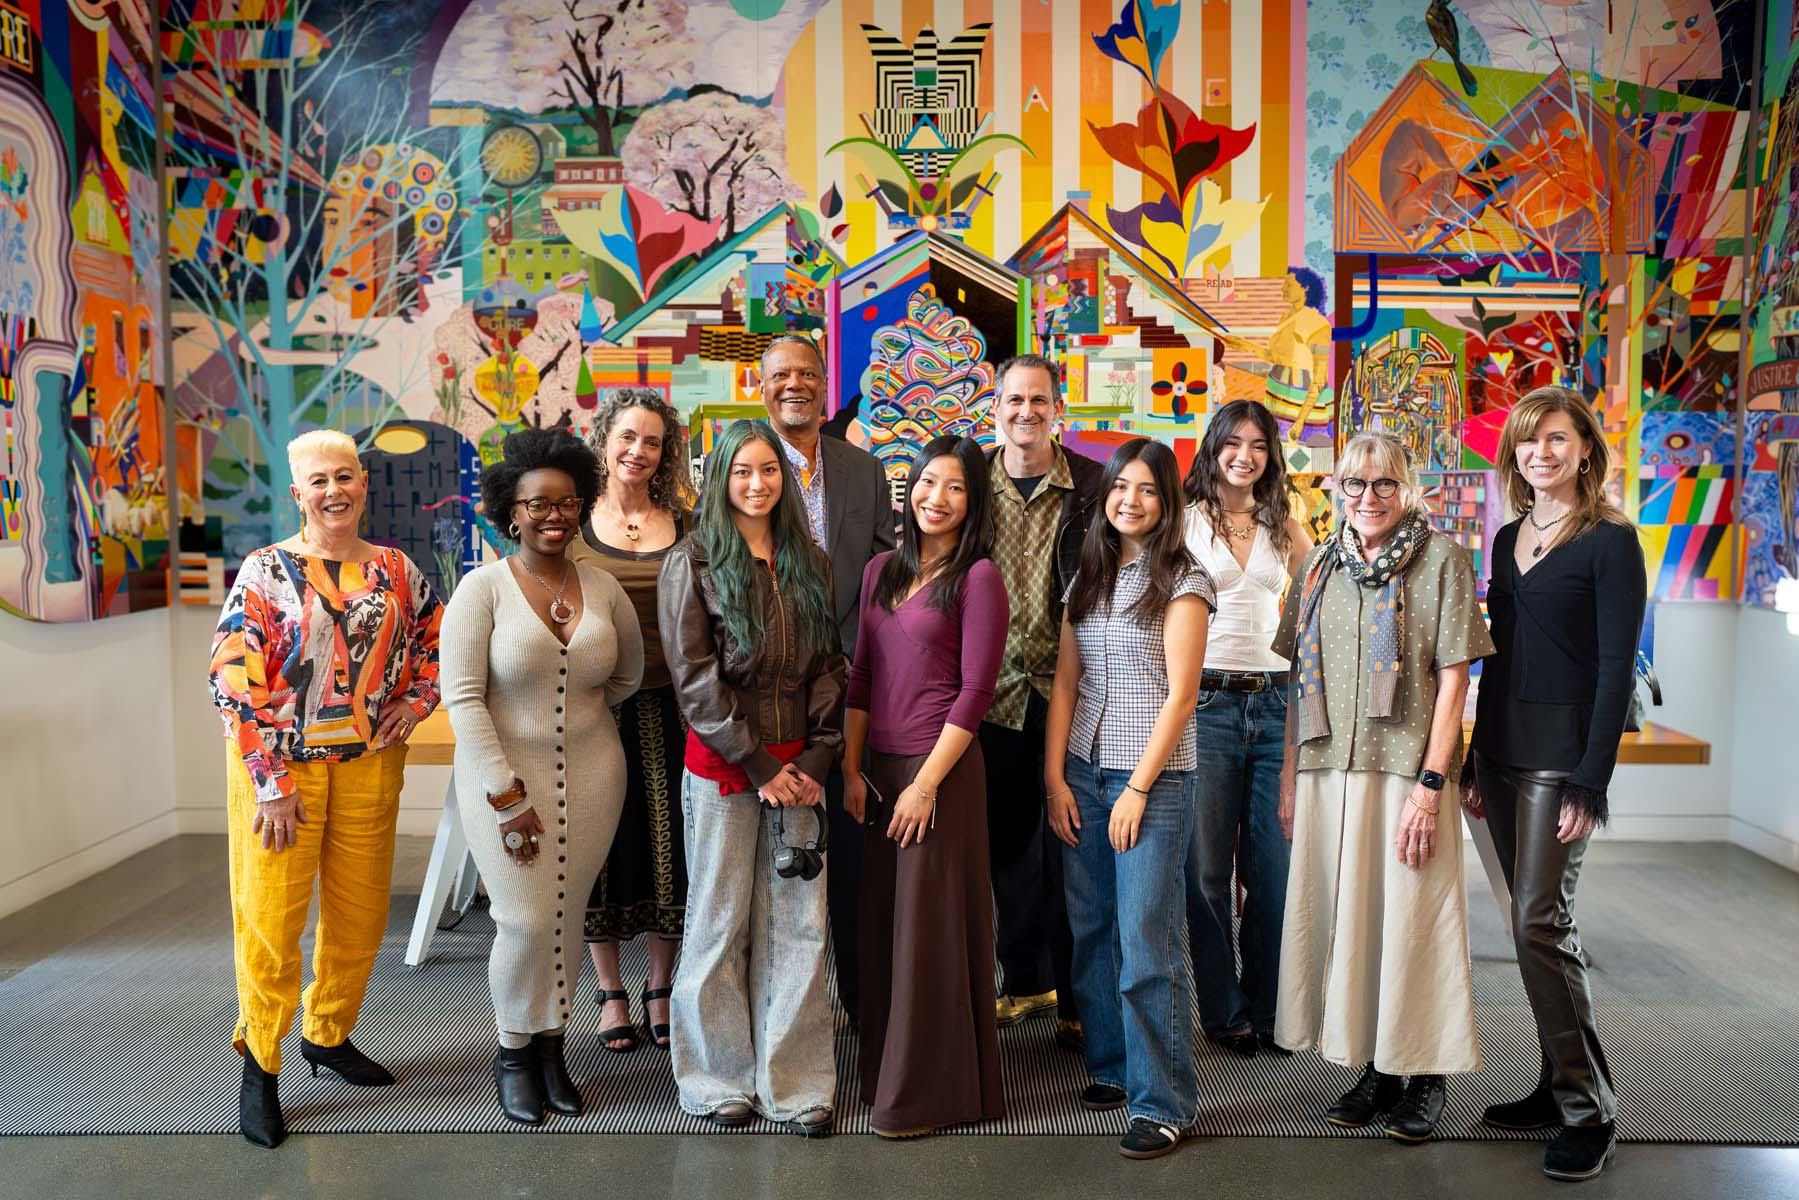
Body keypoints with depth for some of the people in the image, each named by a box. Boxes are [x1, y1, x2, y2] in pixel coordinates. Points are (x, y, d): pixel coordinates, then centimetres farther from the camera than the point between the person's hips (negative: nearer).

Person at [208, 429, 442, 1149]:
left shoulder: (397, 572, 5)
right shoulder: (266, 570, -6)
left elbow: (438, 638, 20)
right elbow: (233, 678, -11)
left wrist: (416, 700, 1)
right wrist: (271, 780, -16)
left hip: (370, 764, 4)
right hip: (277, 762, -3)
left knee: (360, 913, 11)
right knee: (271, 914, 1)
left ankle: (328, 1034, 32)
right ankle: (259, 1062, 18)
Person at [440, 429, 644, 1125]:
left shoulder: (604, 590, 4)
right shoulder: (482, 588, -7)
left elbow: (629, 677, 20)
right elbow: (463, 699, -11)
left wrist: (573, 710, 11)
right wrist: (506, 796, -15)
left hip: (590, 779, 3)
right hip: (503, 779, -3)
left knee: (566, 917, 8)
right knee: (525, 921, -3)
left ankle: (551, 1047, 26)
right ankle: (513, 1054, 20)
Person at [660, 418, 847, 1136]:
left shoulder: (809, 563, 12)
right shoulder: (692, 560, -1)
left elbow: (828, 666, 10)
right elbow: (694, 675, -8)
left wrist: (817, 759, -3)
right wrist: (759, 766, -11)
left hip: (796, 763, 4)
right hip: (722, 764, -3)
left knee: (798, 922, 5)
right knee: (720, 922, 5)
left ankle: (795, 1082, 15)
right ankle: (717, 1078, 20)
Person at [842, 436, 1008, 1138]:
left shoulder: (978, 577, -7)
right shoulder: (882, 571, 12)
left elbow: (975, 691, -11)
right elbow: (862, 675, 13)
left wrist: (927, 783, -14)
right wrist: (851, 769, 6)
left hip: (941, 767, -6)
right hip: (878, 768, 6)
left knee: (929, 925, 1)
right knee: (881, 921, 12)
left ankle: (926, 1093, 15)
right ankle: (884, 1072, 28)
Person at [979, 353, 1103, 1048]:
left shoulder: (1093, 484, -1)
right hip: (994, 688, 3)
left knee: (1070, 846, 2)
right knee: (1008, 841, 12)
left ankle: (1076, 999, 15)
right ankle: (1025, 981, 29)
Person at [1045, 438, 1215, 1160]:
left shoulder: (1182, 580, -4)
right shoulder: (1087, 577, 12)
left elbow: (1180, 695, -9)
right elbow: (1065, 682, 10)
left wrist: (1138, 788, -12)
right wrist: (1055, 776, 2)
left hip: (1154, 775, -5)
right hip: (1082, 772, 5)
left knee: (1144, 940, -7)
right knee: (1092, 929, 9)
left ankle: (1162, 1102, 2)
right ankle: (1111, 1065, 24)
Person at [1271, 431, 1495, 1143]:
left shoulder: (1441, 559, -2)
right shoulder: (1321, 564, 12)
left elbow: (1453, 678, -7)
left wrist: (1430, 785, -14)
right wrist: (1288, 778, 8)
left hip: (1407, 770, -4)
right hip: (1329, 771, 4)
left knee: (1409, 918, 1)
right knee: (1344, 917, 8)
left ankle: (1425, 1077, 18)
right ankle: (1375, 1069, 23)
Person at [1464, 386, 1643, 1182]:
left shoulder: (1610, 541, -7)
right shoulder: (1509, 540, 13)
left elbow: (1617, 669, -11)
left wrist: (1590, 783, -16)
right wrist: (1474, 763, 14)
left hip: (1561, 754, -7)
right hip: (1503, 751, 7)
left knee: (1539, 922, -10)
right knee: (1537, 923, 11)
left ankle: (1588, 1112, 1)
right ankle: (1559, 1085, 21)